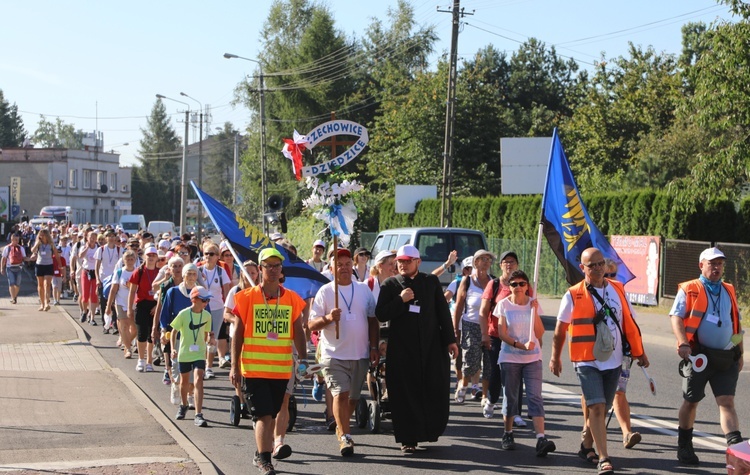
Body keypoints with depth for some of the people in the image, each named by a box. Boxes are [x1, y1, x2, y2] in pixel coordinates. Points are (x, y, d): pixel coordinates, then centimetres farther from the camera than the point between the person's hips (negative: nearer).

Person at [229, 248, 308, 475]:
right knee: (264, 414, -8)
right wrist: (234, 366, -2)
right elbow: (238, 333, 0)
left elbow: (298, 333, 10)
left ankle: (260, 454, 26)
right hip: (254, 368, -3)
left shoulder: (292, 299, 6)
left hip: (282, 368, 3)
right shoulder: (247, 298, -2)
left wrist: (303, 361, 5)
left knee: (271, 414, 12)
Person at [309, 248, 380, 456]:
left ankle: (341, 428, 34)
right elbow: (312, 324, -4)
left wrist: (374, 347, 7)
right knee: (341, 394, -15)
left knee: (353, 397, 13)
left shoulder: (364, 289, 10)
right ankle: (345, 436, -9)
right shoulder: (325, 291, -1)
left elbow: (372, 320, 14)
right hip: (334, 355, -4)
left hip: (360, 355, 4)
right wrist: (328, 318, -23)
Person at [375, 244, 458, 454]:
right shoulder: (390, 285, 5)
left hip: (432, 346, 2)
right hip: (402, 348, -1)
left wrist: (450, 339, 5)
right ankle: (408, 439, 4)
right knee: (405, 394, -3)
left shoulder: (431, 282, 9)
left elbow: (443, 311, 9)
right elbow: (381, 314, -2)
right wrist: (400, 300, -14)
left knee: (436, 391, 2)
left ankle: (431, 430, 21)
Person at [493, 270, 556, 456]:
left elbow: (540, 333, -1)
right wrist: (521, 345, -19)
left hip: (532, 357, 1)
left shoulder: (533, 303, 4)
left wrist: (535, 311, -13)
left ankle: (541, 439, -20)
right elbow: (502, 333, -6)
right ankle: (508, 434, 22)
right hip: (510, 357, -1)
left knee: (535, 397, -10)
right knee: (510, 397, 6)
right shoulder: (504, 305, 0)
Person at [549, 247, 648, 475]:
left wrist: (639, 353, 15)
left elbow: (630, 323, 14)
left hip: (613, 361, 4)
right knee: (596, 407, -14)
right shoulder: (573, 295, -5)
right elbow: (560, 330, 4)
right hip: (587, 361, -4)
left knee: (602, 409, 12)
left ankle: (587, 447, 31)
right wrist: (555, 358, 10)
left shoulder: (617, 290, 6)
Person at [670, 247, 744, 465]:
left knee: (727, 403, -5)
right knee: (691, 402, 8)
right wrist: (683, 344, -24)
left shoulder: (729, 291, 16)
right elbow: (676, 317, -9)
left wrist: (740, 353, 18)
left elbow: (737, 324, 22)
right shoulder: (689, 290, 1)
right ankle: (684, 447, 22)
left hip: (726, 357, 3)